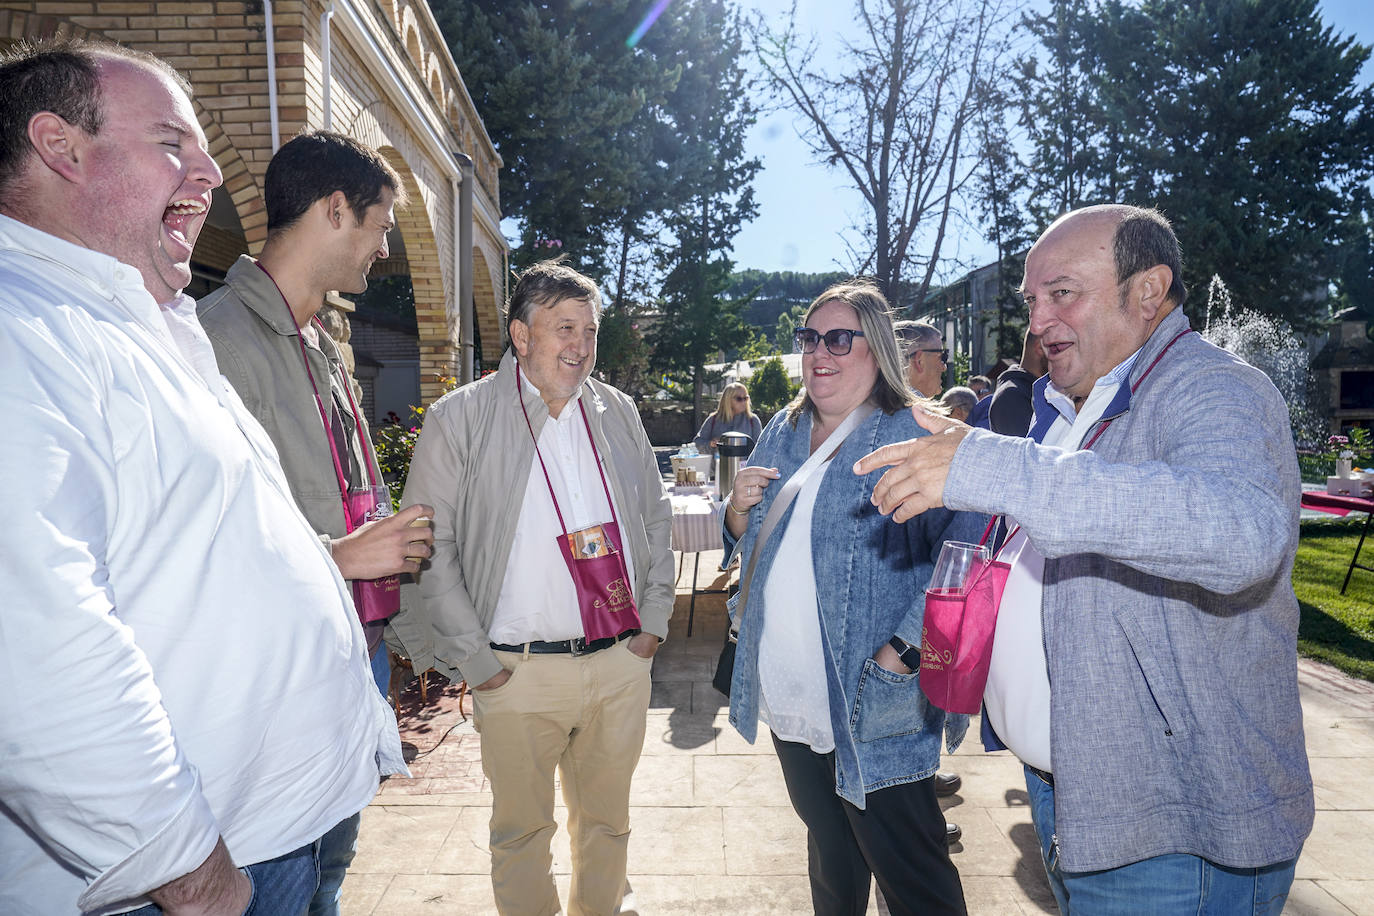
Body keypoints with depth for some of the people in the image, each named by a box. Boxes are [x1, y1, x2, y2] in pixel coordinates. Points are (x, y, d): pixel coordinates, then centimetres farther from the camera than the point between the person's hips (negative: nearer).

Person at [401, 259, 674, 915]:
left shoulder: (617, 413, 5)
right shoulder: (459, 418, -7)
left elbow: (656, 518, 13)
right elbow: (431, 548, -7)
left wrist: (654, 617, 7)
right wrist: (473, 659, -9)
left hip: (621, 662, 4)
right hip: (518, 670, -3)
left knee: (607, 817, 21)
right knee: (522, 827, 15)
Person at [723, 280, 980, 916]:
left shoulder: (915, 439, -11)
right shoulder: (782, 434, 9)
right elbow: (750, 546, 16)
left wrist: (900, 654, -26)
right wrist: (740, 507, -5)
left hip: (875, 714, -6)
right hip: (787, 701, 6)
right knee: (830, 860, 24)